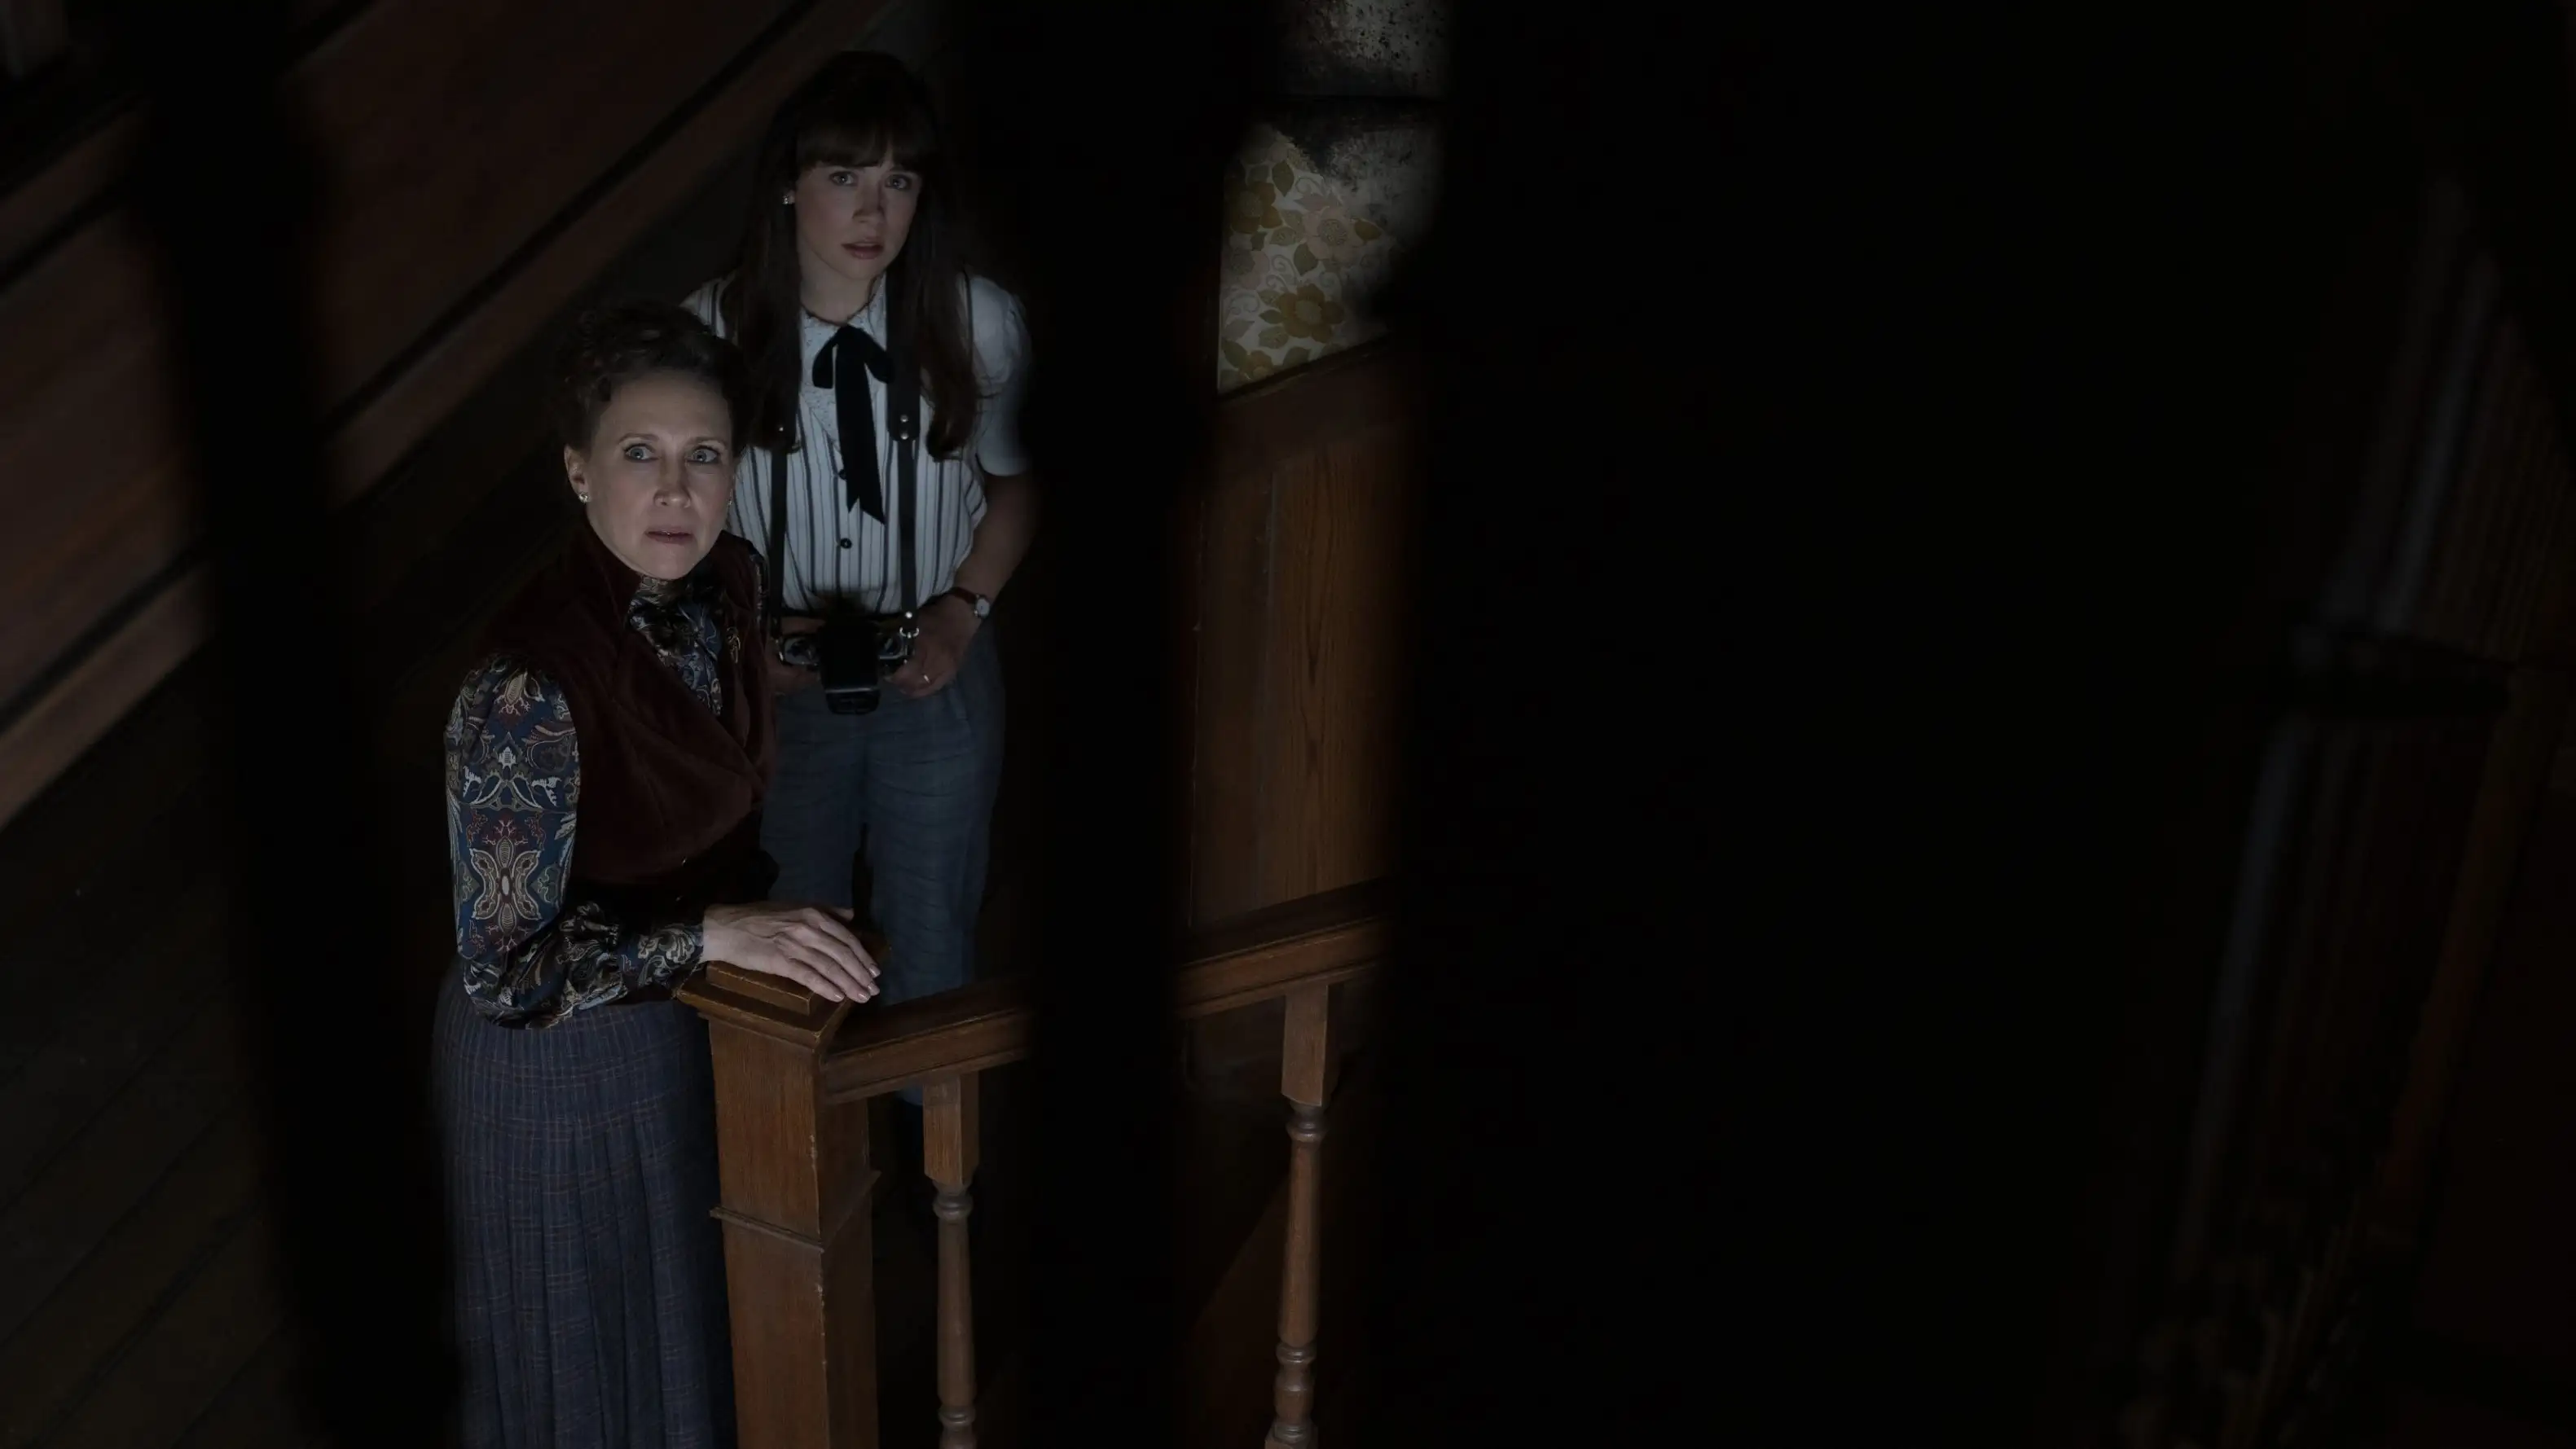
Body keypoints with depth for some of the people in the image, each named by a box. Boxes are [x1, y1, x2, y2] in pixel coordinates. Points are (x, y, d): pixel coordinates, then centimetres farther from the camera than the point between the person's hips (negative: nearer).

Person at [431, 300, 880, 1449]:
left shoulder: (727, 584, -11)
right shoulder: (527, 687, -33)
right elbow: (503, 972, -28)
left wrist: (764, 918, 9)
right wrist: (713, 934, -34)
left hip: (694, 1022, 7)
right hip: (564, 1058, -6)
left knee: (699, 1304, 29)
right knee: (592, 1345, 19)